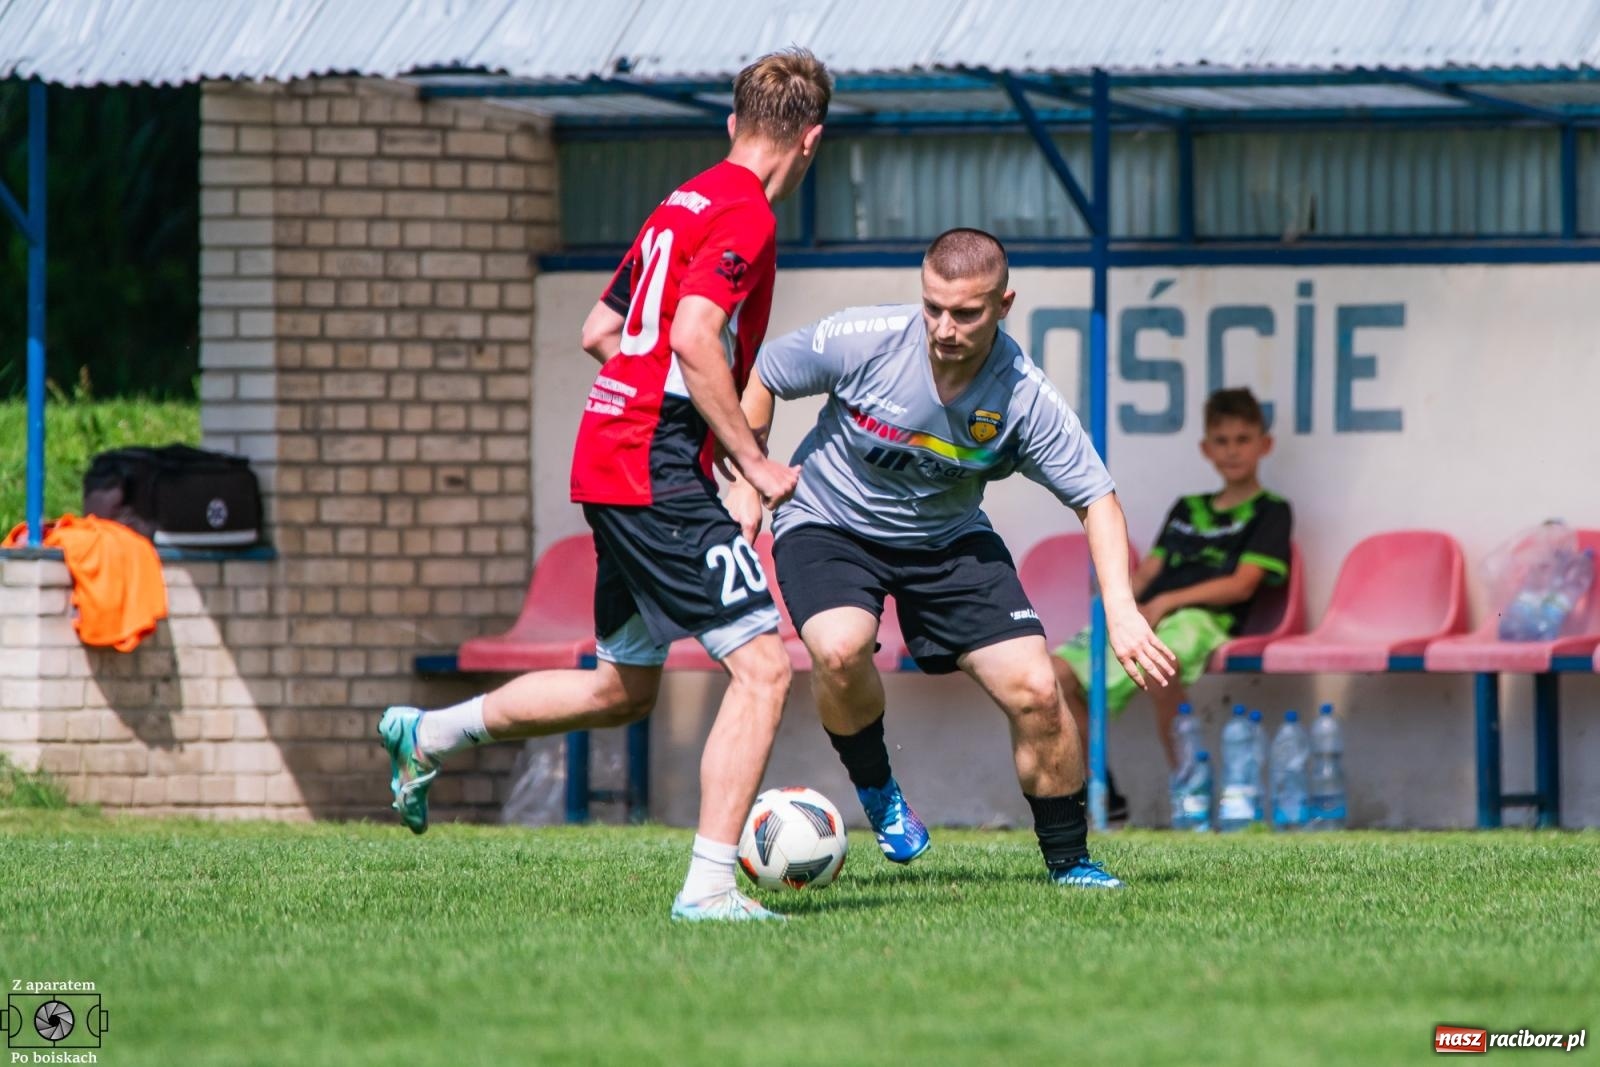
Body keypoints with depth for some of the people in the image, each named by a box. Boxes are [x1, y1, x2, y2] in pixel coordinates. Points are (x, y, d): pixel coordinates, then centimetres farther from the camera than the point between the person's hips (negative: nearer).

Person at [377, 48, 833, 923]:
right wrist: (754, 463, -15)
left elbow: (599, 333, 23)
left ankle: (426, 736, 30)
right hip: (658, 471, -10)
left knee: (623, 689, 22)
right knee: (763, 664, -11)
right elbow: (694, 340, -22)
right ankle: (709, 886, -16)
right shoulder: (744, 213, -11)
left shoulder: (684, 204, 17)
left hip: (610, 459, 10)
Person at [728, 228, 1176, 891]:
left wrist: (1121, 609, -26)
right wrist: (747, 479, -10)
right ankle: (875, 787, -2)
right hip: (828, 526, -2)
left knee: (1035, 691, -10)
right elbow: (760, 376, -7)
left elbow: (1095, 497, -13)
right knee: (840, 649, -33)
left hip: (949, 538, 2)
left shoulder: (1025, 398, -21)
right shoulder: (864, 342, -25)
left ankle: (1068, 861, 11)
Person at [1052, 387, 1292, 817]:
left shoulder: (1270, 512, 10)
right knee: (1057, 673, -16)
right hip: (1142, 617, 7)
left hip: (1203, 618, -7)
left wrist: (1166, 602, -10)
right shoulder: (1186, 510, 29)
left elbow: (1242, 585, -2)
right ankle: (1102, 794, -7)